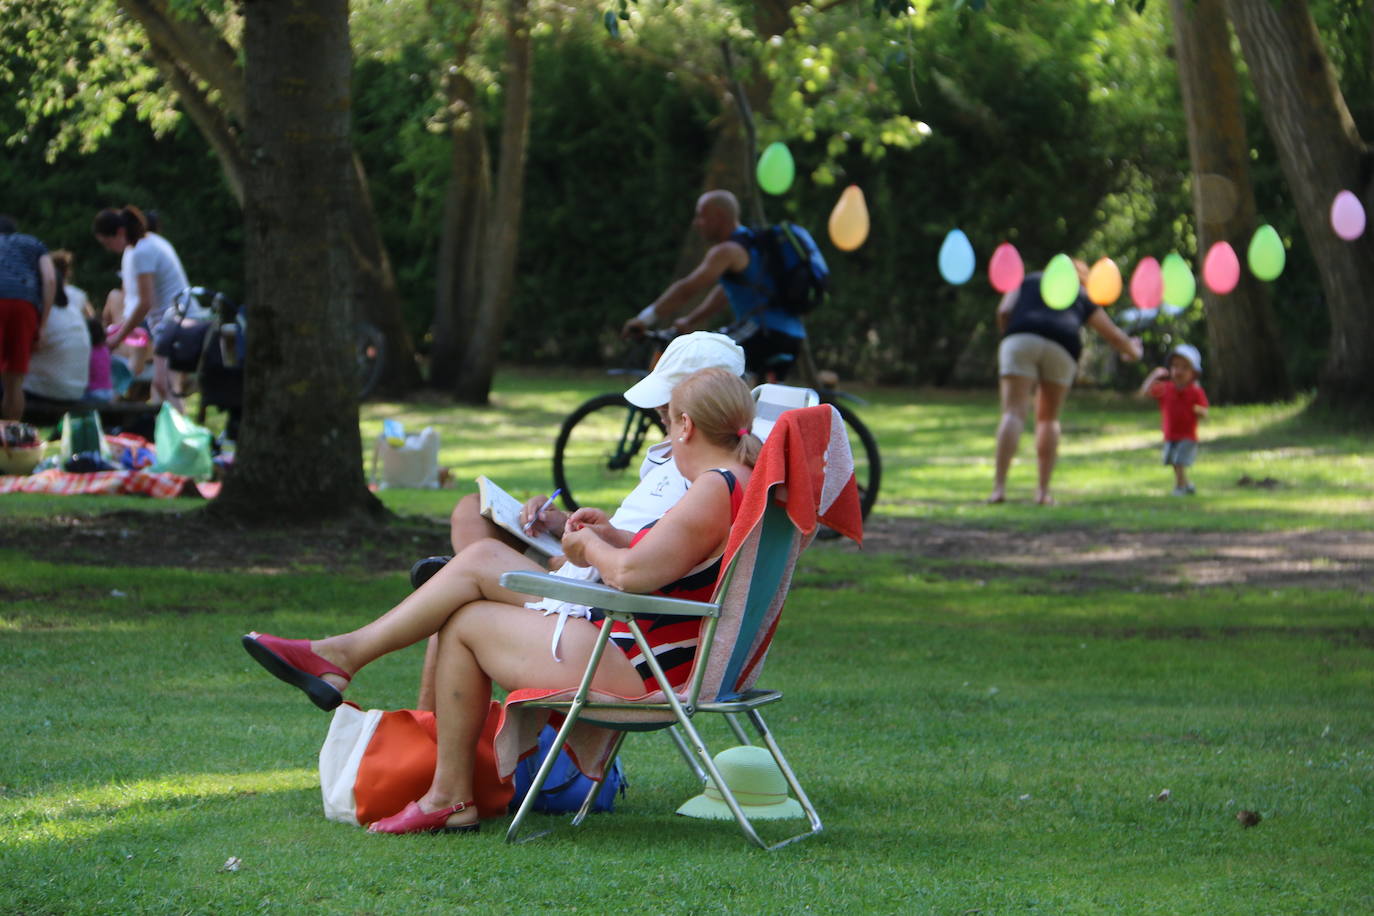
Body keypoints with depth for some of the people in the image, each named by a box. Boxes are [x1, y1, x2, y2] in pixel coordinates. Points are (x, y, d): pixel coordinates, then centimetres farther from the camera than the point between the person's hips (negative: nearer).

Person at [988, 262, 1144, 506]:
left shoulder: (1030, 281, 29)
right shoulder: (1082, 299, 30)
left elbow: (1004, 310, 12)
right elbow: (1113, 334, 39)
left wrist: (1007, 335, 26)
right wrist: (1132, 351, 58)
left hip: (1021, 339, -1)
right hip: (1061, 348, 1)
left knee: (1014, 413, -9)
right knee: (1048, 417, 17)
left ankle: (999, 486, -24)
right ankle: (1043, 490, 9)